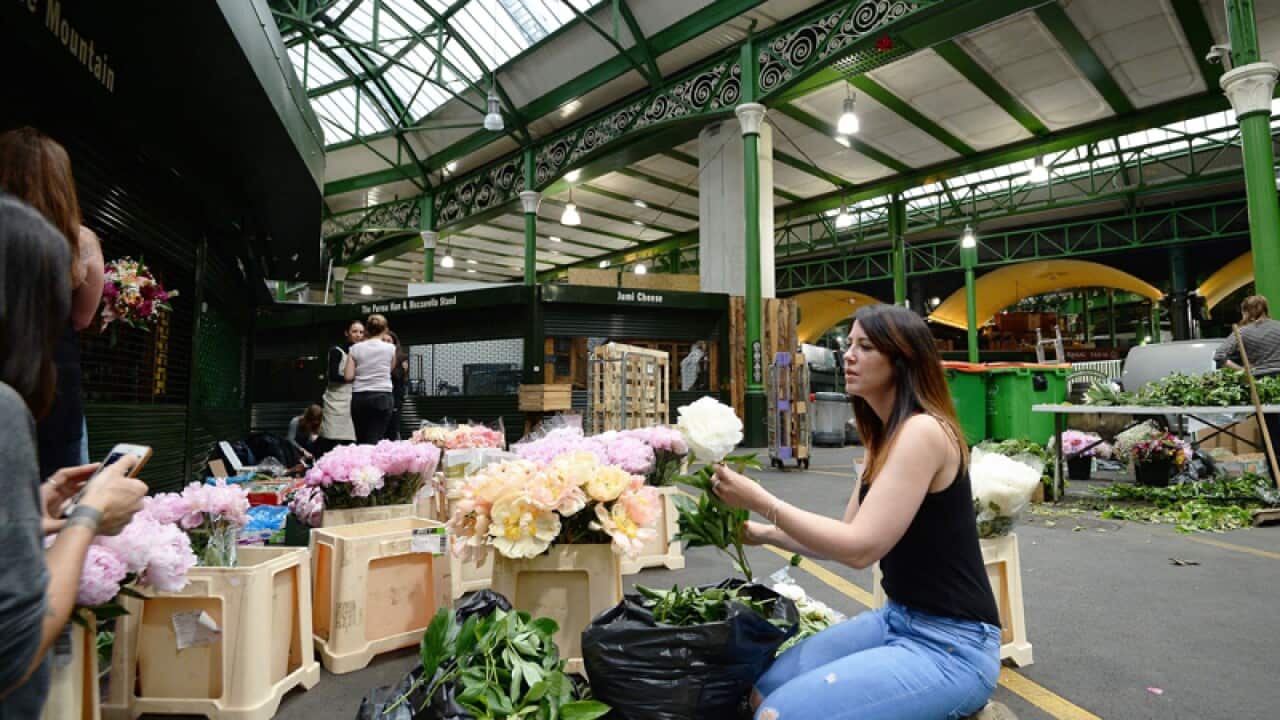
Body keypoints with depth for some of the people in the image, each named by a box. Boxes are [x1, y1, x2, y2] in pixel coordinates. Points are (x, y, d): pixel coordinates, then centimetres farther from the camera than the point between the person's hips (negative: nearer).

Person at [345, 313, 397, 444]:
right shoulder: (390, 348, 1)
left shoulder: (356, 348, 4)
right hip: (382, 397, -2)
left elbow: (348, 376, 1)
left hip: (359, 397, 2)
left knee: (361, 441, 11)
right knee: (374, 441, -4)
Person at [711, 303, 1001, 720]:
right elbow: (843, 537, 11)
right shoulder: (884, 439, 9)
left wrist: (761, 501, -21)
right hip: (898, 620, 8)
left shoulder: (923, 431, -21)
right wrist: (764, 533, 1)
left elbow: (860, 548, -25)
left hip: (951, 644, -8)